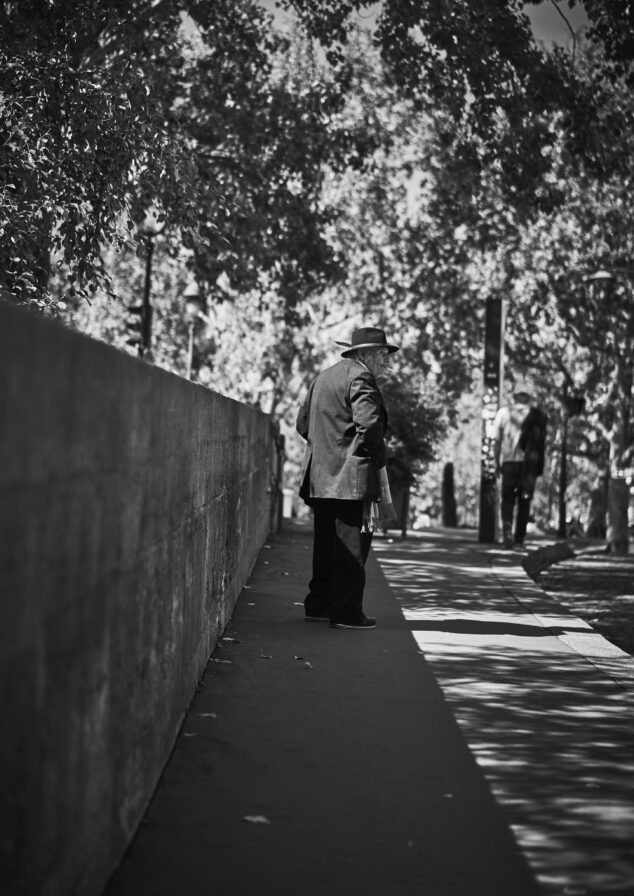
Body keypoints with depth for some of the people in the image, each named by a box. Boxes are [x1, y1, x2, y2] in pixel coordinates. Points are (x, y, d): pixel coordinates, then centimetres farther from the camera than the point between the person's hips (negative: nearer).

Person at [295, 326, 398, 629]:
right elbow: (369, 424, -23)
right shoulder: (360, 378, -11)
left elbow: (303, 423, 21)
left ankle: (319, 604, 21)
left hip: (320, 476, 9)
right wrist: (378, 456, -9)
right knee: (351, 544, -5)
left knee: (326, 543, 16)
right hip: (351, 476, -9)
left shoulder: (323, 376, 17)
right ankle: (346, 612, -4)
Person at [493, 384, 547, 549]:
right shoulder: (536, 416, 5)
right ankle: (519, 539, 8)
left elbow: (497, 440, -1)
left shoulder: (504, 412, 4)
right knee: (524, 501, 9)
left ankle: (507, 527, -15)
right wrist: (539, 466, 1)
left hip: (509, 461, 0)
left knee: (507, 499, 10)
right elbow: (542, 443, -2)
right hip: (530, 462, 0)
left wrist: (497, 462, 4)